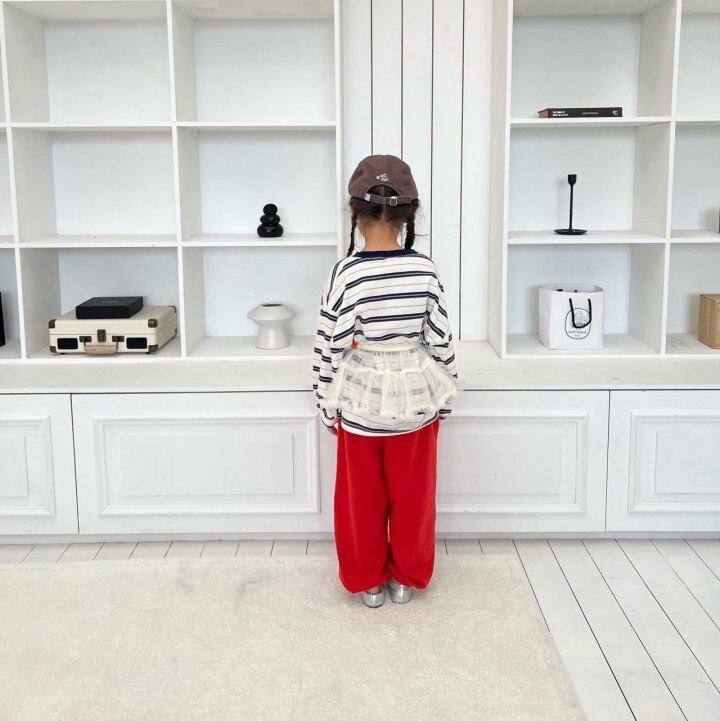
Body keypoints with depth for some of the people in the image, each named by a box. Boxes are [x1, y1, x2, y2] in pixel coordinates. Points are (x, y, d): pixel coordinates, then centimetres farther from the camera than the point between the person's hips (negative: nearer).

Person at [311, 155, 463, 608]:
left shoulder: (348, 274, -17)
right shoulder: (425, 270, -11)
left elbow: (330, 348, -13)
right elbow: (441, 342, -6)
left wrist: (328, 407, 1)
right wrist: (443, 401, 7)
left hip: (362, 403, -2)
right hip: (415, 400, 2)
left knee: (363, 499, 16)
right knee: (413, 497, 18)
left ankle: (367, 582, 30)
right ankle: (407, 579, 33)